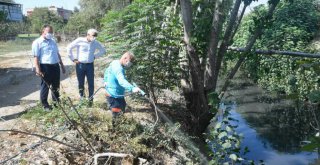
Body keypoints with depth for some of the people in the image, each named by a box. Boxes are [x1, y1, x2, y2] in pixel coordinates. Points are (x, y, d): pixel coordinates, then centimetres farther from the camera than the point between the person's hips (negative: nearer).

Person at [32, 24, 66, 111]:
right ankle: (45, 105, 15)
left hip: (55, 66, 6)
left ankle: (56, 102, 30)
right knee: (45, 86, 4)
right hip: (45, 67, -6)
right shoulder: (37, 42, -6)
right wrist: (38, 70, -19)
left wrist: (62, 65, 19)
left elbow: (58, 54, 21)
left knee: (56, 86, 15)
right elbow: (36, 57, -12)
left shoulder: (53, 41, 15)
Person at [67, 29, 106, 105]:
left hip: (90, 65, 2)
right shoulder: (80, 40, -9)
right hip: (80, 65, -2)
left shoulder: (96, 43, -1)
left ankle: (90, 100, 13)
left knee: (91, 84, 1)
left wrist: (95, 56, 6)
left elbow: (103, 50, 15)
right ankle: (82, 98, 23)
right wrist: (73, 59, -3)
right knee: (81, 84, 8)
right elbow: (69, 48, -4)